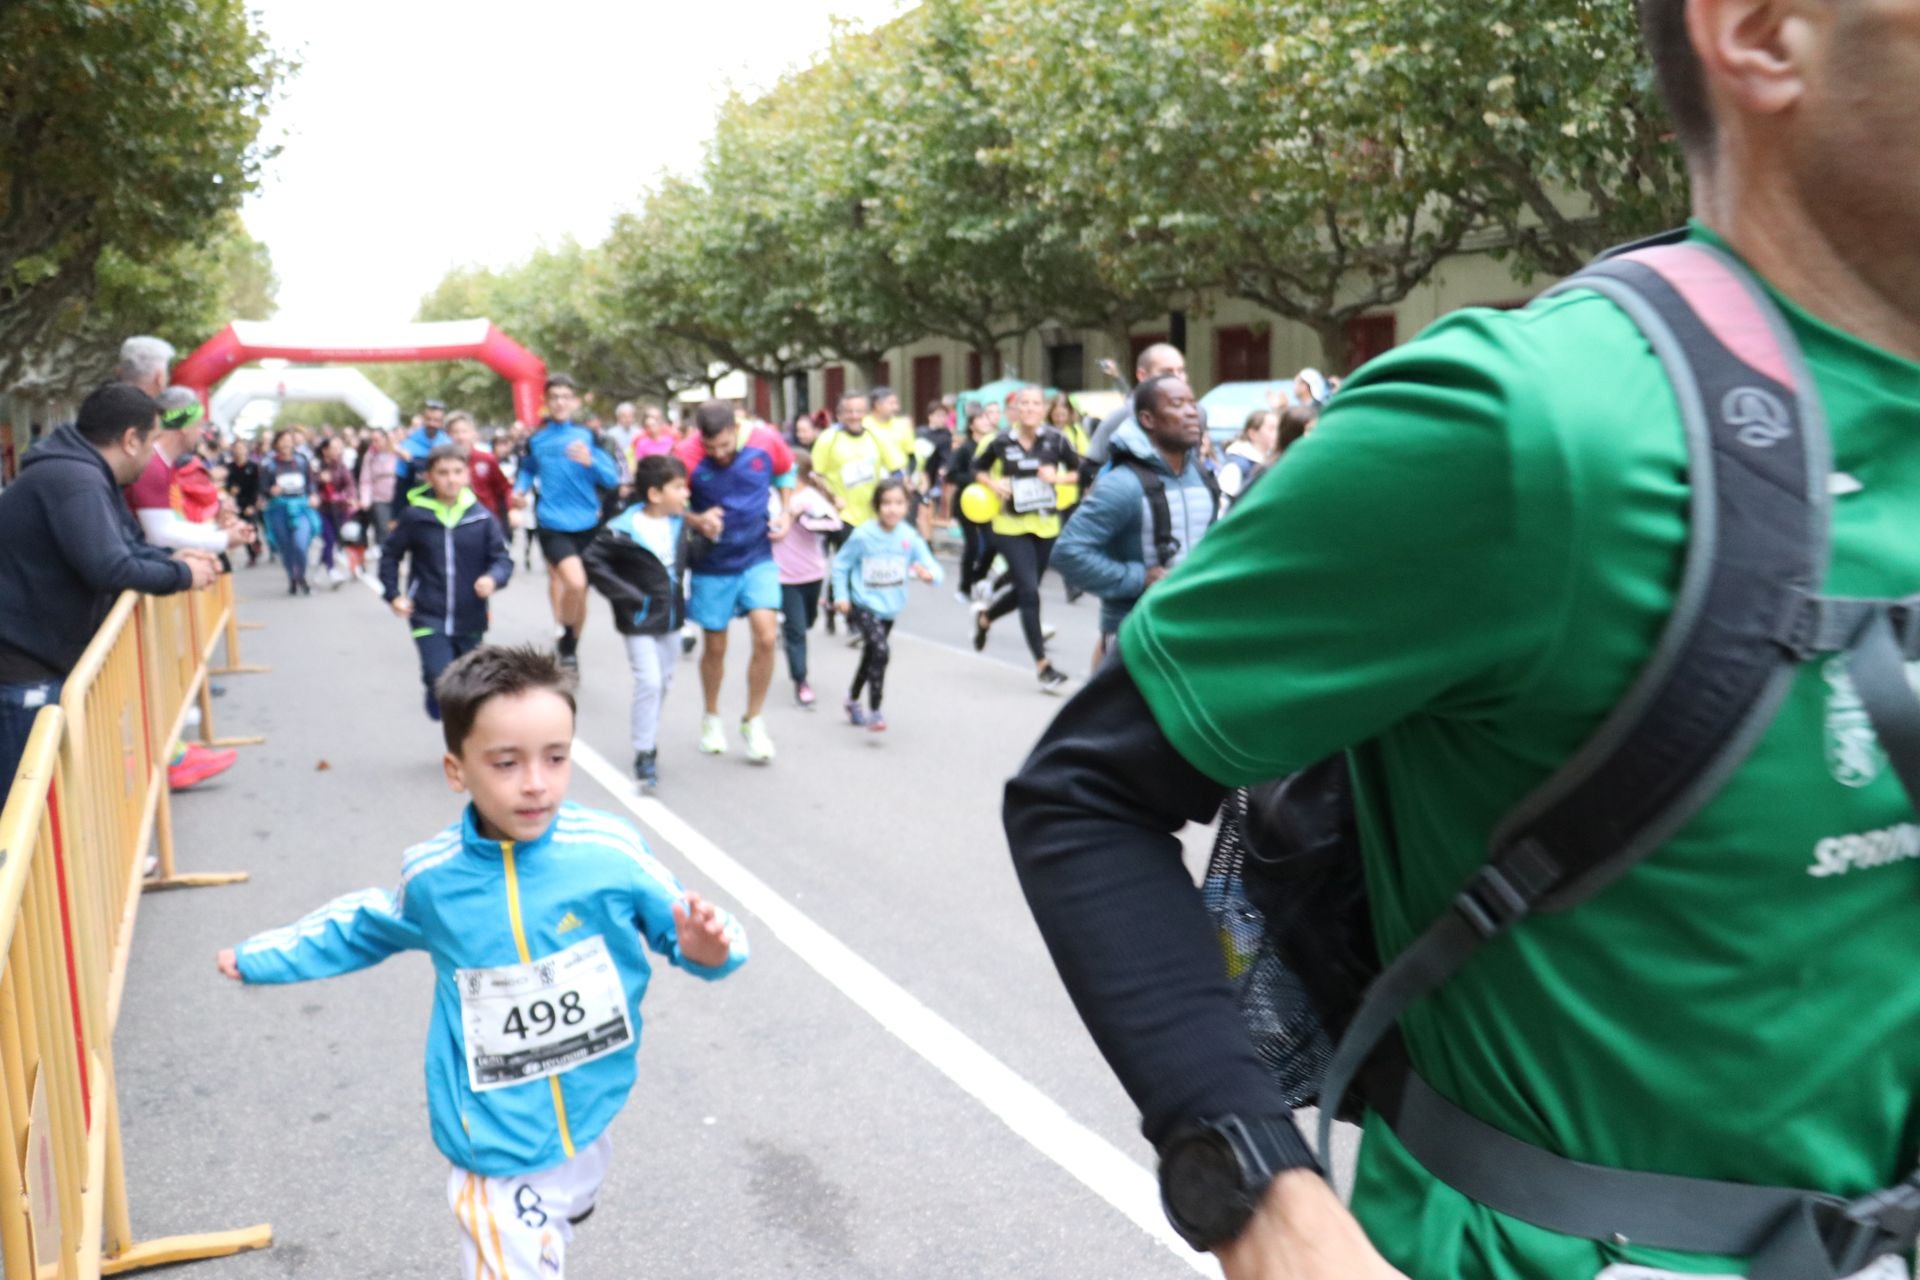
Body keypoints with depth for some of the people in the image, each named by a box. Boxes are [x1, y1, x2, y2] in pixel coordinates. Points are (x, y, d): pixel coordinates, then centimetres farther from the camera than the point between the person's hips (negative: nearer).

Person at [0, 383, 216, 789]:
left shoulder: (86, 474, 13)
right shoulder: (73, 479, -22)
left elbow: (126, 545, 23)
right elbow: (108, 568, -30)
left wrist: (171, 560, 4)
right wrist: (181, 574, -14)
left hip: (46, 659, 11)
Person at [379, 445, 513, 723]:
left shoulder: (481, 517, -6)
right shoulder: (415, 515, -6)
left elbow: (502, 558, -3)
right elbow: (390, 555, 8)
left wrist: (493, 578, -24)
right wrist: (393, 594, 1)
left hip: (469, 620, 2)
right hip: (428, 618, -2)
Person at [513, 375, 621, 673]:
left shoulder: (589, 436, 0)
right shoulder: (535, 438, 3)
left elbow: (613, 480, -5)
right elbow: (527, 470, 22)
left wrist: (590, 461, -23)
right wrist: (520, 489, 2)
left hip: (587, 524, 2)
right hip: (553, 523, -2)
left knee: (580, 590, 13)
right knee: (574, 582, -23)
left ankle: (572, 648, 34)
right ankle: (566, 642, -1)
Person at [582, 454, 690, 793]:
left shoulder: (679, 522, 0)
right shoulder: (623, 530, -21)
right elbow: (592, 561, -20)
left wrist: (677, 585, 4)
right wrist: (628, 595, -20)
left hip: (671, 615, 7)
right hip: (640, 619, -7)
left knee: (663, 680, 16)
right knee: (649, 682, -11)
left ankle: (649, 737, 36)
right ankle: (644, 753, 0)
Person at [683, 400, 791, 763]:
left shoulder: (763, 446, -12)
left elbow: (786, 474, 11)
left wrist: (784, 513, -1)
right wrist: (697, 522, -24)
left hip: (757, 559, 1)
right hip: (712, 566, -1)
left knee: (766, 636, -15)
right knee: (714, 647, 10)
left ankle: (754, 721, 6)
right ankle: (712, 718, 36)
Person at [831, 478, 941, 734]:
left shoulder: (910, 537, -11)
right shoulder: (862, 536, -18)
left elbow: (933, 567, -12)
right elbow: (841, 564, -4)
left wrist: (930, 575, -34)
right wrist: (840, 596, -7)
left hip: (890, 609, 5)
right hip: (863, 606, -5)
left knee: (871, 656, 22)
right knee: (881, 652, -25)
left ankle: (853, 701, 48)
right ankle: (874, 712, -13)